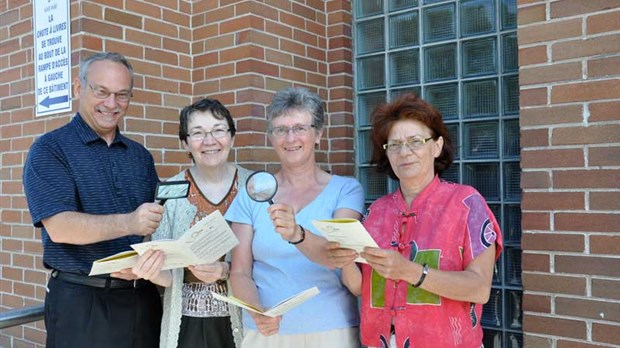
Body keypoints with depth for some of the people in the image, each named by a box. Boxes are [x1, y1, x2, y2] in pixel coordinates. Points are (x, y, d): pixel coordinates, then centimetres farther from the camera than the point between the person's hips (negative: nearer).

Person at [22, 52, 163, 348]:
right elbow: (59, 227, -17)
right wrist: (128, 223, -32)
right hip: (82, 302, -5)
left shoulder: (140, 155, 12)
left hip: (143, 298, 5)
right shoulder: (49, 149, -4)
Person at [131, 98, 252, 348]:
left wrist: (225, 270, -24)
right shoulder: (170, 191, -6)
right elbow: (167, 275, -3)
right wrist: (151, 270, -25)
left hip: (243, 318, 0)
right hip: (189, 321, 0)